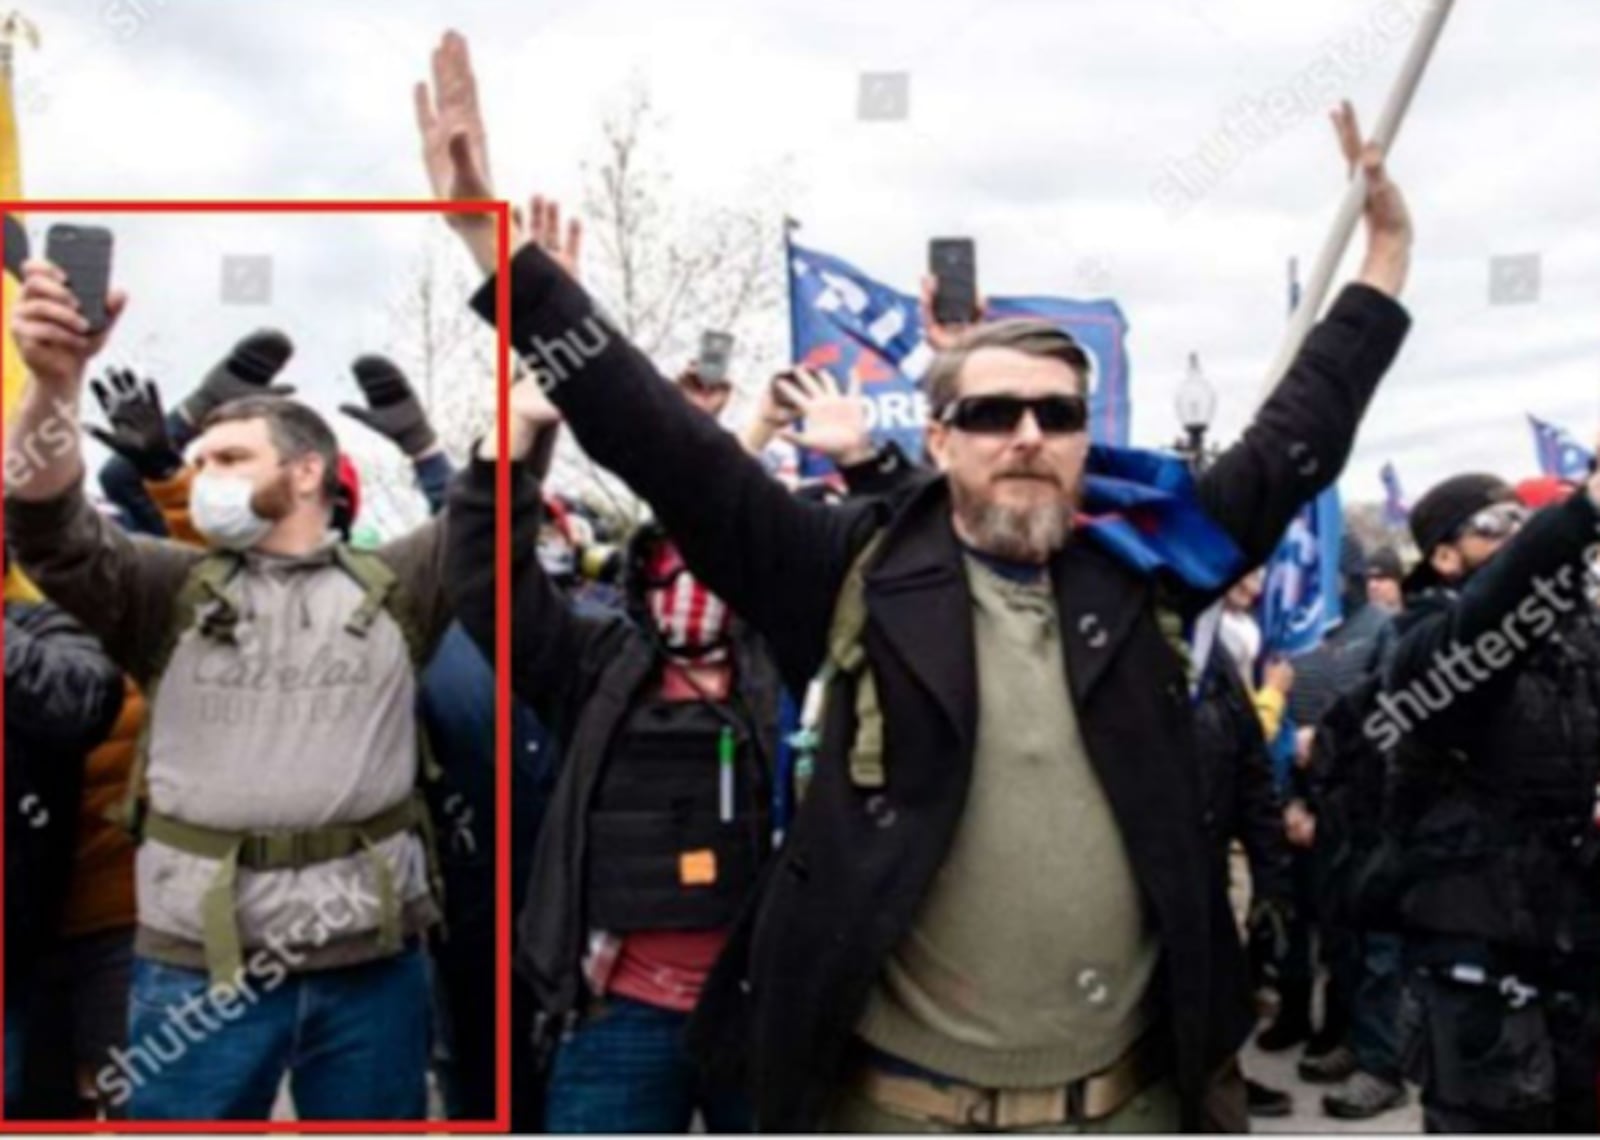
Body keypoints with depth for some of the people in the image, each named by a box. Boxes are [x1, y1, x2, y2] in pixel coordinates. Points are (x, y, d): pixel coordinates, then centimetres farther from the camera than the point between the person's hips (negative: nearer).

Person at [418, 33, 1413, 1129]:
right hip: (901, 1107, -2)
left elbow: (1291, 448, 12)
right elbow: (666, 446, -9)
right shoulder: (859, 576, -5)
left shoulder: (1139, 572, 4)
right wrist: (507, 254, -15)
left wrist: (1384, 260, 11)